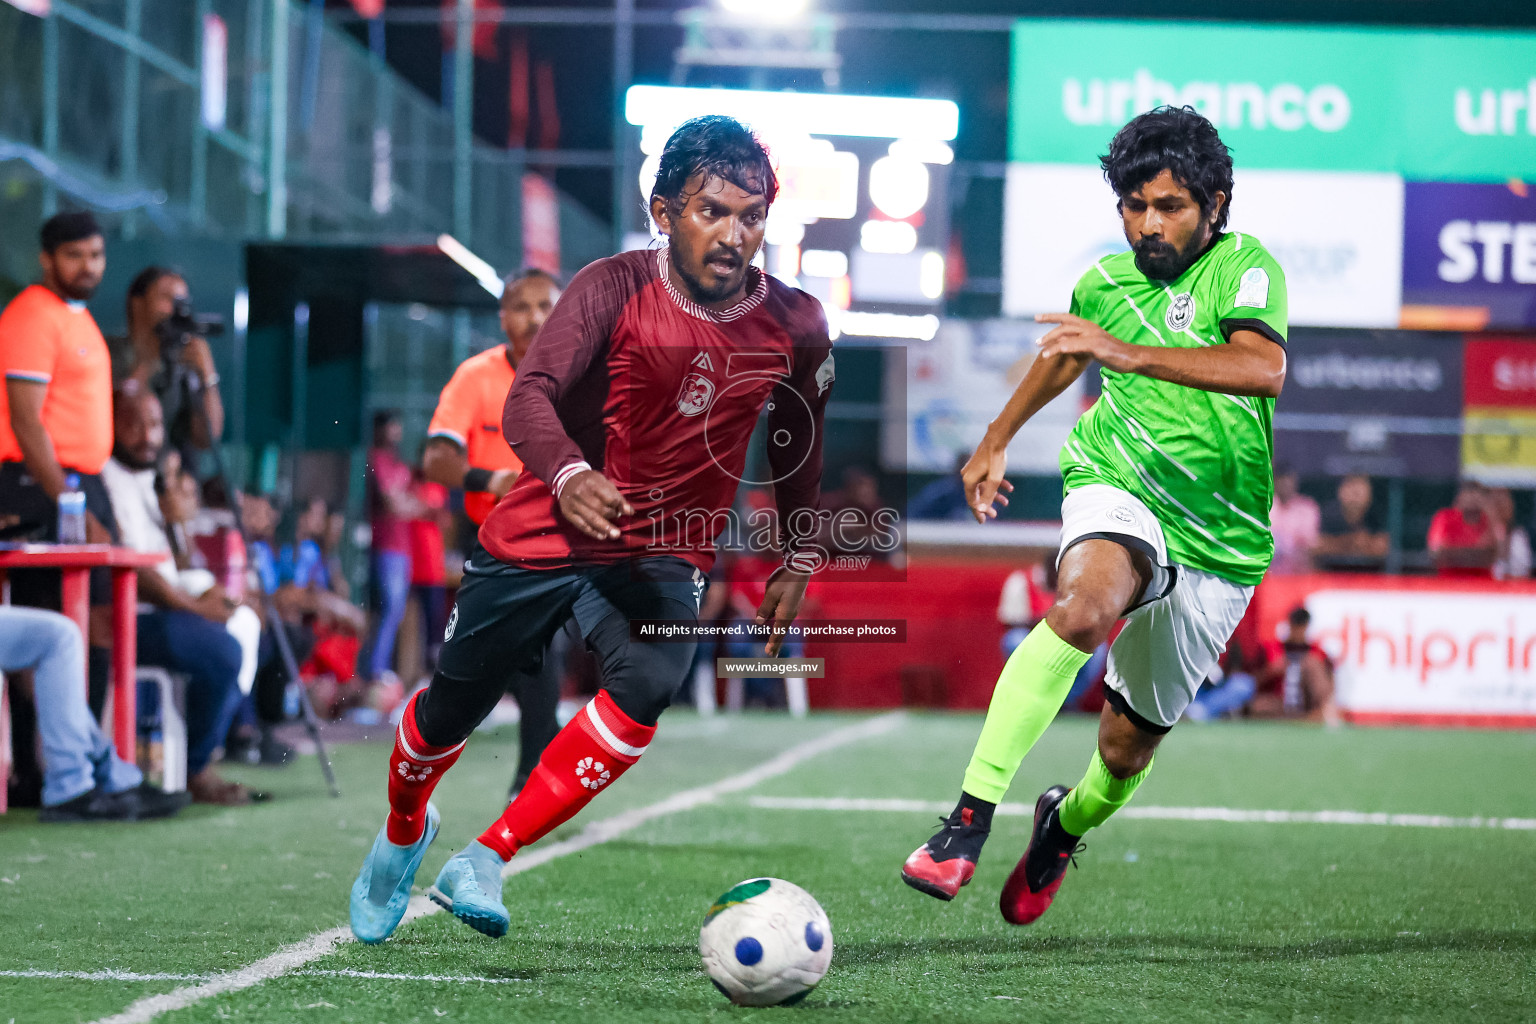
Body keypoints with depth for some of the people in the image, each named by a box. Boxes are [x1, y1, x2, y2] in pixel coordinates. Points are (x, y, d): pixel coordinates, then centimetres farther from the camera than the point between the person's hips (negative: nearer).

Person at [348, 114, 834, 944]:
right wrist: (569, 476, -49)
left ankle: (485, 861, -22)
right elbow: (528, 396, -29)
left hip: (663, 555, 1)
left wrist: (797, 558, 17)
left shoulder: (795, 325, -7)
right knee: (451, 708, 11)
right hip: (541, 535, -1)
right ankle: (403, 832, 48)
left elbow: (798, 435, 13)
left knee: (649, 683, -30)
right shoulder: (614, 289, -17)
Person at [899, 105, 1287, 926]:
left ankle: (1066, 825, 47)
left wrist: (1129, 352, -39)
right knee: (1082, 607, -36)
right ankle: (970, 816, -40)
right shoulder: (1105, 283, 4)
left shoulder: (1245, 266, -10)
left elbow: (1264, 370, -31)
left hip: (1219, 543, 0)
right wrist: (996, 441, 35)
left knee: (1128, 744, 10)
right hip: (1120, 488, 1)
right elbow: (1062, 356, 28)